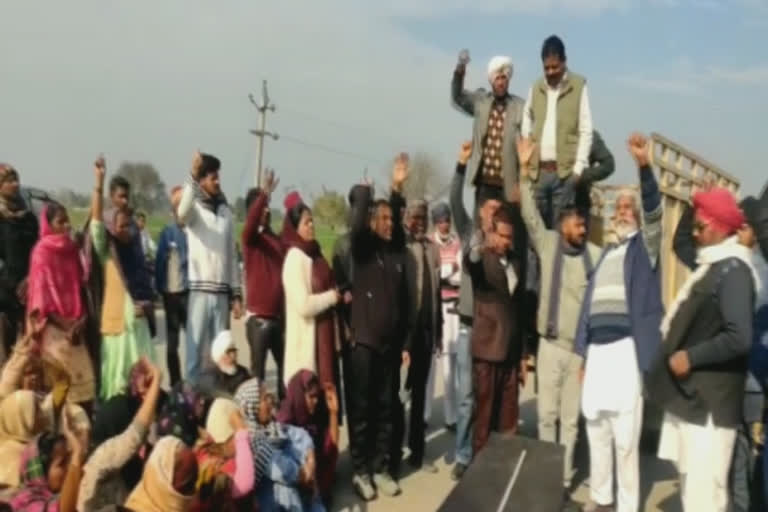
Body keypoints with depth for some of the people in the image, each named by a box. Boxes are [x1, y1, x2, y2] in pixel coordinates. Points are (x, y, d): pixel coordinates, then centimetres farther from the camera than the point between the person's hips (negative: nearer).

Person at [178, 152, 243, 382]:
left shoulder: (226, 211, 12)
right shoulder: (194, 208, -1)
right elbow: (182, 212, -29)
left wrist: (236, 294, 11)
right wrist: (192, 176, -37)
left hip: (222, 291, 4)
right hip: (199, 289, -4)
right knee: (195, 348, -1)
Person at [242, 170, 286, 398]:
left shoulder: (278, 240, 13)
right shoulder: (251, 237, -5)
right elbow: (251, 224, -29)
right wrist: (264, 194, -39)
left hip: (280, 315, 6)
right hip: (259, 317, -6)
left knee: (285, 366, 13)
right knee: (258, 370, 0)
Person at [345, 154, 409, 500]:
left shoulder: (397, 253, 9)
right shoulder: (362, 248, -5)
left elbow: (403, 301, 11)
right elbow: (356, 223, -20)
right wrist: (364, 191, -15)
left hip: (390, 346, 4)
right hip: (363, 344, -4)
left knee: (386, 410, 10)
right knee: (361, 410, 3)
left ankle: (381, 469, 22)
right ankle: (360, 471, 13)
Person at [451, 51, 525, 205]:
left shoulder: (520, 106, -1)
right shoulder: (480, 101, 8)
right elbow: (457, 97, -4)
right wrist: (460, 69, -20)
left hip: (508, 183, -2)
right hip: (484, 181, 2)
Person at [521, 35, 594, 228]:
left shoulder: (578, 86, 2)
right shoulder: (535, 88, 13)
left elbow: (586, 130, -2)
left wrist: (578, 167, -9)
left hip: (565, 171, -3)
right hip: (537, 171, 3)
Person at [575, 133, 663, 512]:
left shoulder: (645, 245, 7)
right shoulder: (605, 254, 23)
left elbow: (654, 211, -14)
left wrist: (645, 167, -29)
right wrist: (583, 352, 15)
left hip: (627, 350, -5)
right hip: (597, 351, 6)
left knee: (626, 439, -4)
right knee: (597, 433, 10)